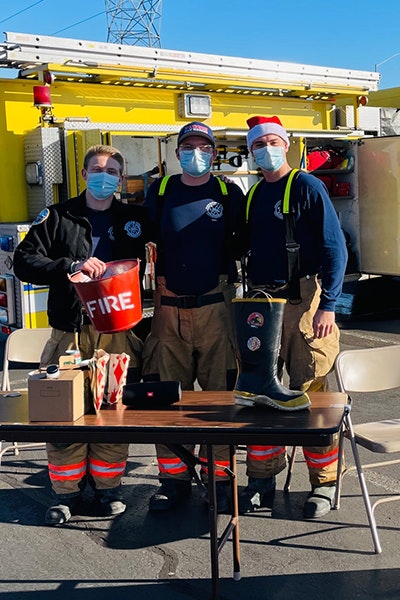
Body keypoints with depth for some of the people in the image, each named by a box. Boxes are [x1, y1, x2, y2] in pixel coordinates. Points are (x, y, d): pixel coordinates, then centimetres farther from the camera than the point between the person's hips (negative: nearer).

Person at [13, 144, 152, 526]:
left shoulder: (135, 219, 11)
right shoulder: (57, 218, 6)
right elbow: (24, 261, -2)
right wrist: (72, 265, -16)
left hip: (119, 330, 1)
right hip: (70, 331, -1)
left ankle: (107, 487, 20)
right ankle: (66, 492, 15)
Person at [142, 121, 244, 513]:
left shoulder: (228, 193, 6)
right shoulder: (160, 191, 9)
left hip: (215, 306, -1)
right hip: (169, 306, 2)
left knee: (219, 392, 1)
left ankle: (218, 478, 13)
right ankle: (174, 479, 15)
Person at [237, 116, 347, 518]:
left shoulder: (307, 187, -4)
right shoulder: (252, 196, 14)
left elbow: (334, 249, -9)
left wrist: (327, 306, -17)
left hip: (303, 303, -6)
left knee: (311, 393, -2)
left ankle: (323, 485, 12)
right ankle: (262, 480, 22)